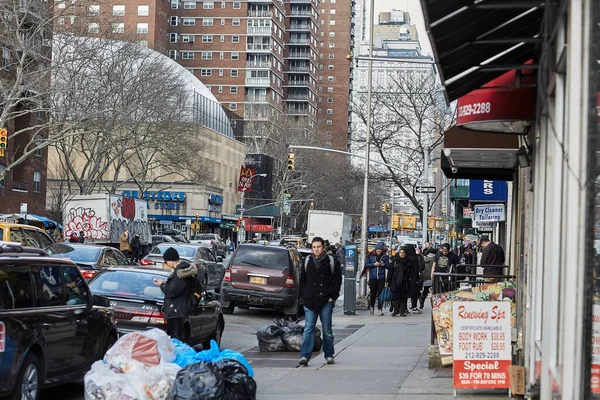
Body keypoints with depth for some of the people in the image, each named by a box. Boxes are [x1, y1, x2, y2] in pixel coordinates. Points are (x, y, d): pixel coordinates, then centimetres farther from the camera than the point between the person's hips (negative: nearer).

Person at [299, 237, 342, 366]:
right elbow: (302, 280, 15)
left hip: (326, 301, -1)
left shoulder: (332, 262, 2)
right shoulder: (307, 262, 9)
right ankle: (305, 356, -10)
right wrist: (304, 295, 4)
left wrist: (333, 296, -4)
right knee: (308, 329, -5)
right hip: (310, 301, 1)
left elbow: (337, 281, 3)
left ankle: (329, 355, 19)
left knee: (327, 329, 7)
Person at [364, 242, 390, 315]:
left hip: (381, 278, 0)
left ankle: (380, 309, -4)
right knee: (372, 294, 9)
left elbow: (388, 267, 6)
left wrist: (384, 264, -14)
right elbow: (366, 265, -1)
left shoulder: (385, 256, 3)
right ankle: (372, 307, 30)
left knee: (380, 294, -6)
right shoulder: (370, 256, 1)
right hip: (372, 278, 0)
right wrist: (374, 264, -14)